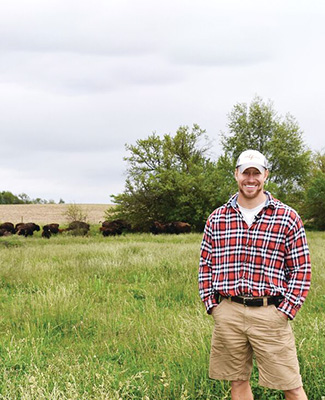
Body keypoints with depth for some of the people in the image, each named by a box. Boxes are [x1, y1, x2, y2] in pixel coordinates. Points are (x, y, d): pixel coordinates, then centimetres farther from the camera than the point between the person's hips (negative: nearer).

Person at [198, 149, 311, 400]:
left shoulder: (288, 218, 0)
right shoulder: (217, 219, 8)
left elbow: (301, 269, 0)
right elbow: (205, 265, 13)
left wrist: (285, 311, -7)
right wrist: (211, 305, 4)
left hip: (270, 313, -3)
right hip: (228, 312, 3)